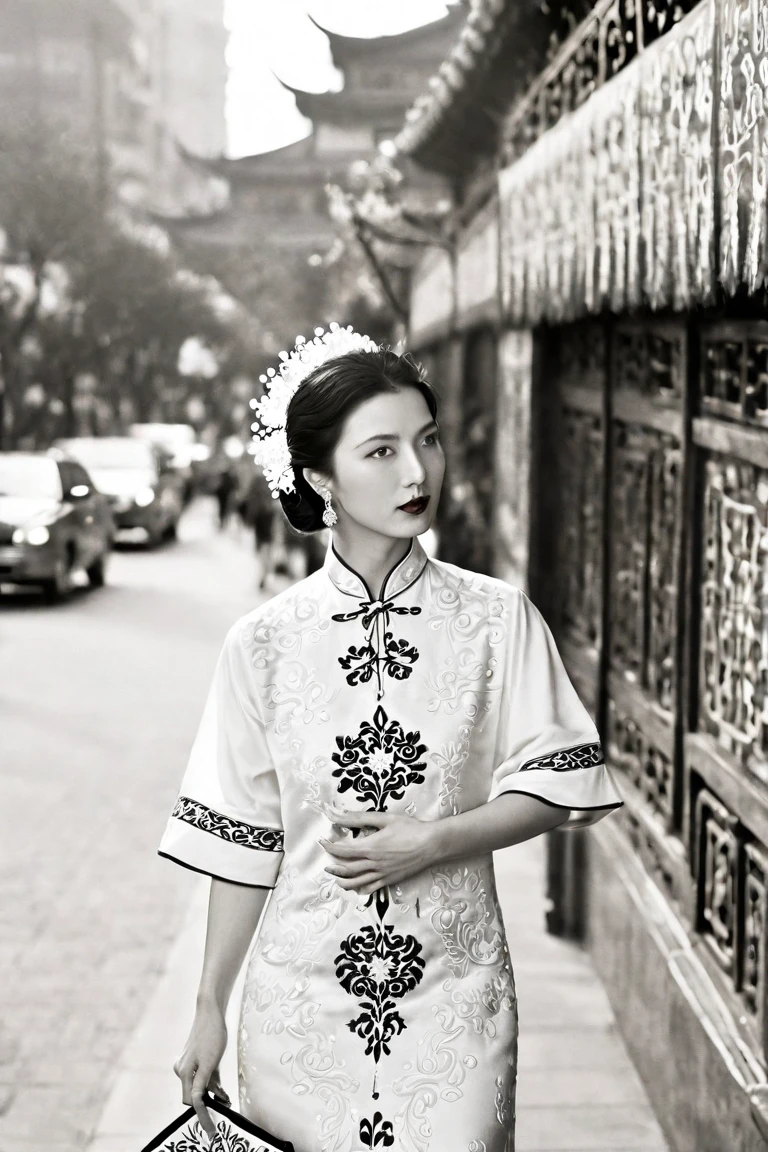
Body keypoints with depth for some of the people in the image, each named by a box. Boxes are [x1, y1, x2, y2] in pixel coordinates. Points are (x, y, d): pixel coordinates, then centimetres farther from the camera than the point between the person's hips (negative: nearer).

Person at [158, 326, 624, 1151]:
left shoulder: (496, 619, -3)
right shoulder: (264, 642, -3)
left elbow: (554, 782, -1)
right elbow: (241, 841, 2)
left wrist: (429, 842, -15)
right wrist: (209, 1009, 4)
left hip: (453, 991, 0)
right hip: (303, 992, 0)